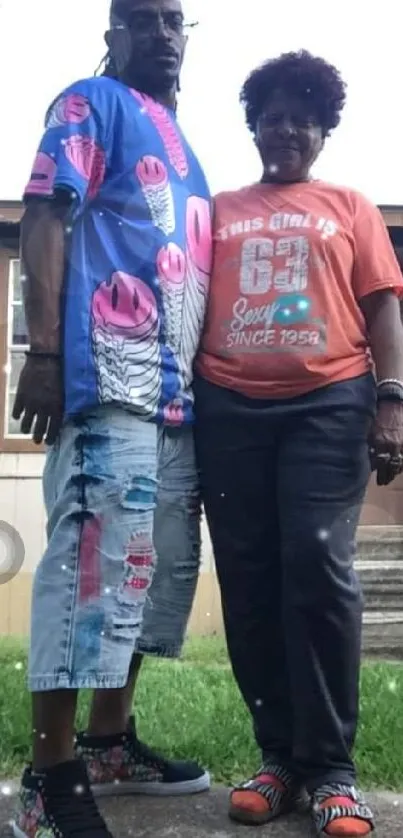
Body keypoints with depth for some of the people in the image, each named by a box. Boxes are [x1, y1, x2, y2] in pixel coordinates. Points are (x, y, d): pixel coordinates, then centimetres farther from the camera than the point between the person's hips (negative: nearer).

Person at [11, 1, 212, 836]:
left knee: (165, 564, 10)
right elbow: (46, 219, -7)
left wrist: (203, 386, 21)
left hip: (178, 391, 9)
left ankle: (109, 742, 22)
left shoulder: (183, 146, 28)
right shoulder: (93, 104, 5)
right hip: (113, 381, -9)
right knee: (94, 560, -12)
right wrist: (43, 351, -19)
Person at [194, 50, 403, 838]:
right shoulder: (219, 211, 20)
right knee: (249, 580, -1)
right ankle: (279, 755, 10)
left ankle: (330, 766, -1)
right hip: (229, 409, 2)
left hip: (328, 403, -2)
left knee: (317, 567, -12)